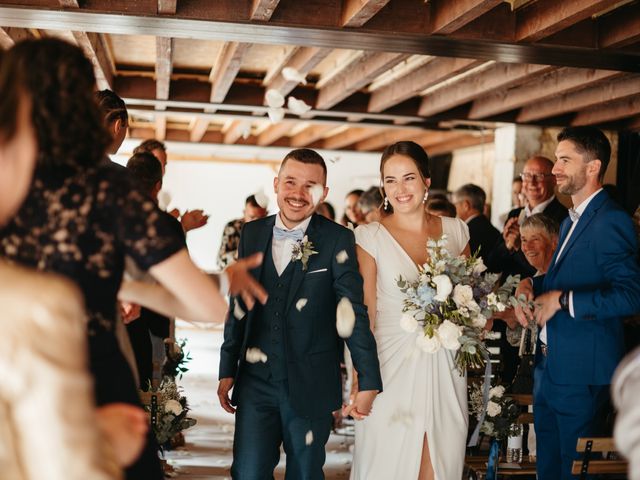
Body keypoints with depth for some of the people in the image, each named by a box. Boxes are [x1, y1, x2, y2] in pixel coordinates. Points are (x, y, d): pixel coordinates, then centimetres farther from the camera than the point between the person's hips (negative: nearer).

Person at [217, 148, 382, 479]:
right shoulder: (252, 234, 5)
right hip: (255, 382, 3)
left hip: (311, 387, -2)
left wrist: (369, 382, -12)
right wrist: (227, 370, 10)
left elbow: (354, 313, -9)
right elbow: (239, 305, 10)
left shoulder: (338, 241, -7)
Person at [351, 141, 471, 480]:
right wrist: (361, 380, -8)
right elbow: (364, 314, -4)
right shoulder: (371, 236, -4)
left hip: (444, 366, 3)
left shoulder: (456, 230, 5)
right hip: (392, 366, -2)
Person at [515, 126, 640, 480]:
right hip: (549, 364, 9)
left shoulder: (611, 221, -17)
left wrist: (561, 299, -23)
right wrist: (531, 285, 3)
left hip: (580, 372, -9)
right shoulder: (571, 221, 14)